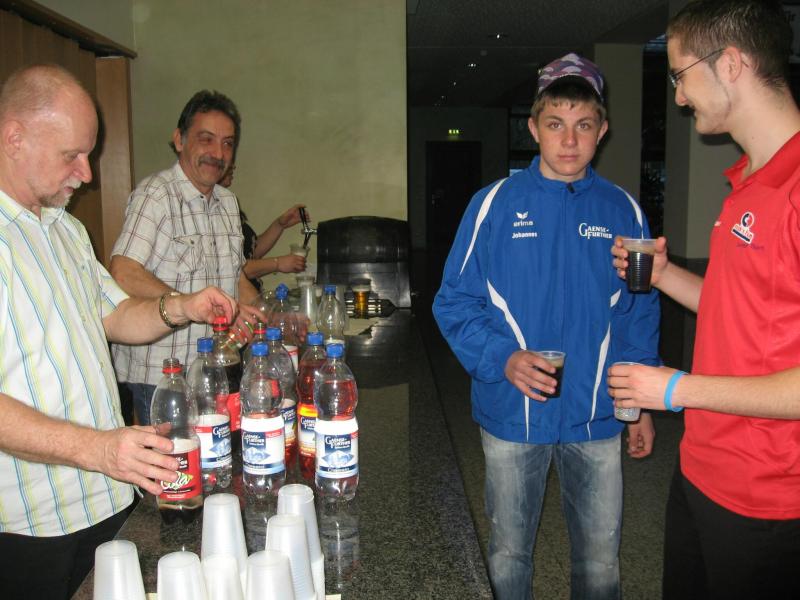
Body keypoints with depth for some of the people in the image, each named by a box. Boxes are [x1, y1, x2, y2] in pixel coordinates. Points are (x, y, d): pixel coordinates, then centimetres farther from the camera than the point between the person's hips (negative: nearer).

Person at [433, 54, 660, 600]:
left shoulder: (623, 211, 1)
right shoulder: (495, 204, -6)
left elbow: (640, 314, 6)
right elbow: (454, 301, -6)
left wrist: (643, 405, 6)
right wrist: (504, 359, -22)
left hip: (598, 417, 2)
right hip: (513, 415, -1)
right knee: (509, 553, 17)